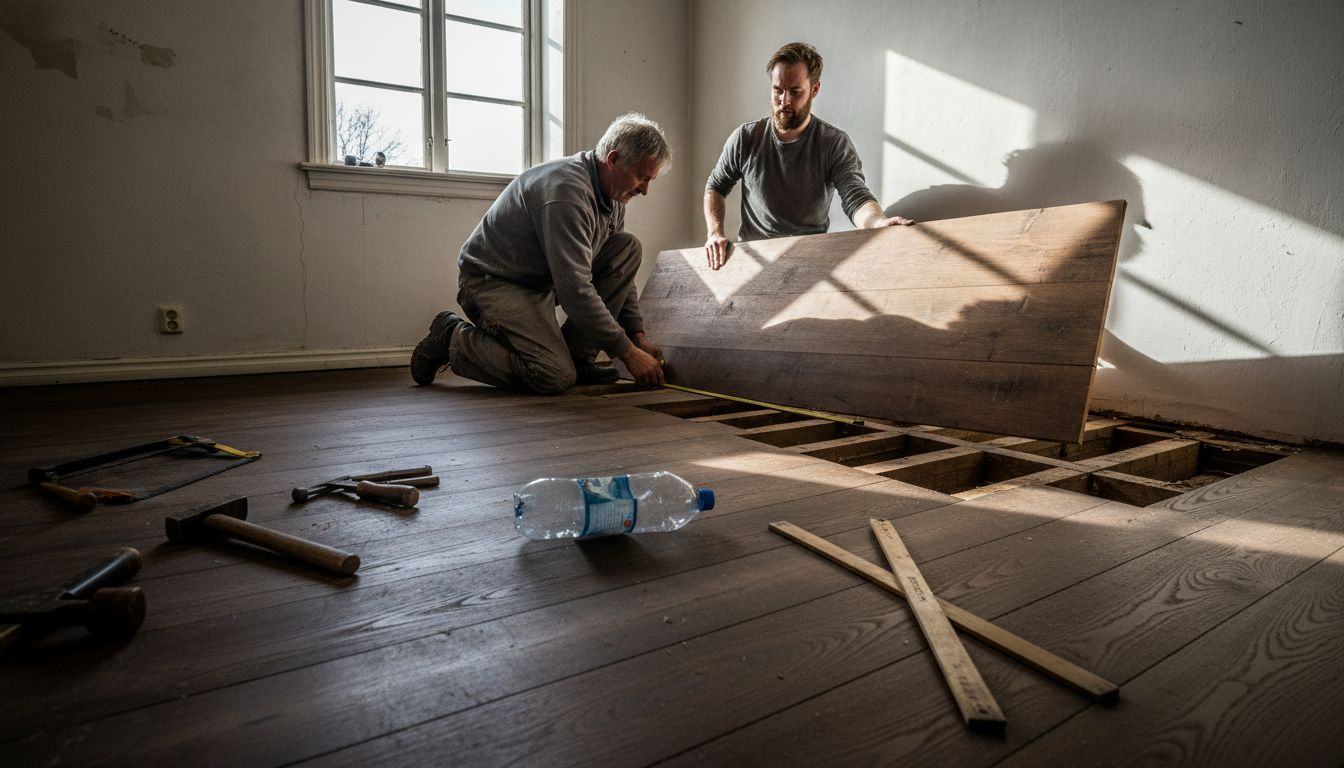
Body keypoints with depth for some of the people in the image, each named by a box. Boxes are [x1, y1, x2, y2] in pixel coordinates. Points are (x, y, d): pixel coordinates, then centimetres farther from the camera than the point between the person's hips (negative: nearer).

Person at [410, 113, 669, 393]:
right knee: (557, 377, -27)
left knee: (628, 247, -3)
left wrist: (637, 335, 1)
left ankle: (577, 356, -2)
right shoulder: (567, 190, -27)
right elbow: (574, 290, -32)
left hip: (545, 280, 10)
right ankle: (452, 337, -3)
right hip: (493, 283, -9)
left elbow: (619, 273, 12)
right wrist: (627, 352, -27)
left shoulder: (612, 199, 4)